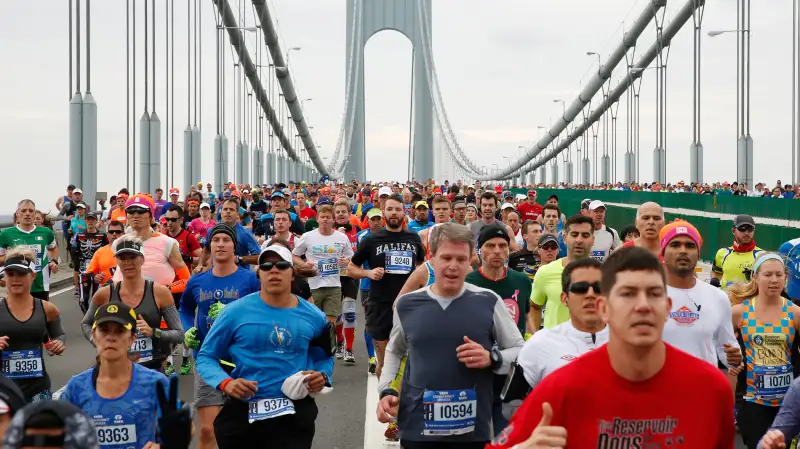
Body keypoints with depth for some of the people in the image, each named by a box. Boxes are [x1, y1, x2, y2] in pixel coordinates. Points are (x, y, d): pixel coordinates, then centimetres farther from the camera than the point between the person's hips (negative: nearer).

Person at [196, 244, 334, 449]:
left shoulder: (313, 317, 3)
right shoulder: (236, 311, -5)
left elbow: (324, 357, 18)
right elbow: (205, 357, 2)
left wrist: (322, 376, -4)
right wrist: (225, 383, -16)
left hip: (294, 416, 1)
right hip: (241, 414, 0)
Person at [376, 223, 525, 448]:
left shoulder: (488, 301, -3)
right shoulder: (407, 304, 3)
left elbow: (521, 351, 5)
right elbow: (394, 351, 20)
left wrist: (492, 358, -14)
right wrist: (387, 391, 6)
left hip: (472, 429, -1)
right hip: (417, 427, 2)